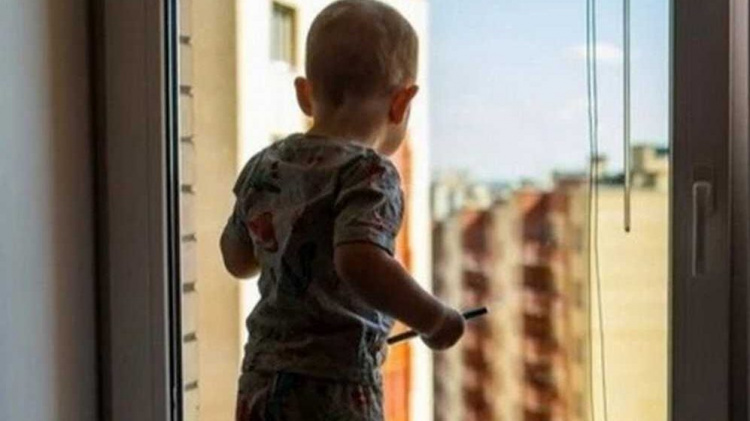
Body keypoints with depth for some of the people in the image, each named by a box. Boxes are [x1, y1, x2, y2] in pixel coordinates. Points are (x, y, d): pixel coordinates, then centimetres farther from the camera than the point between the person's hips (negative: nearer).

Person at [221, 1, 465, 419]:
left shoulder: (264, 167, 8)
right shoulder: (369, 172, -13)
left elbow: (238, 259, 21)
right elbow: (360, 262, -30)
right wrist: (434, 319, -18)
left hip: (260, 382, 7)